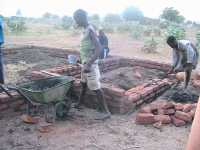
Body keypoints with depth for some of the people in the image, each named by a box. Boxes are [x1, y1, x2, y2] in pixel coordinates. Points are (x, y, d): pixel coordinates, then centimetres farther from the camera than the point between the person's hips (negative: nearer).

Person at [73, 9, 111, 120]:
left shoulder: (90, 30, -19)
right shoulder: (85, 30, 10)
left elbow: (98, 48, -28)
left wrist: (88, 64, -32)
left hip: (90, 64, -10)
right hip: (85, 62, 10)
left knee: (95, 87, -7)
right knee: (83, 83, 24)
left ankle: (106, 112, 0)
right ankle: (80, 102, 43)